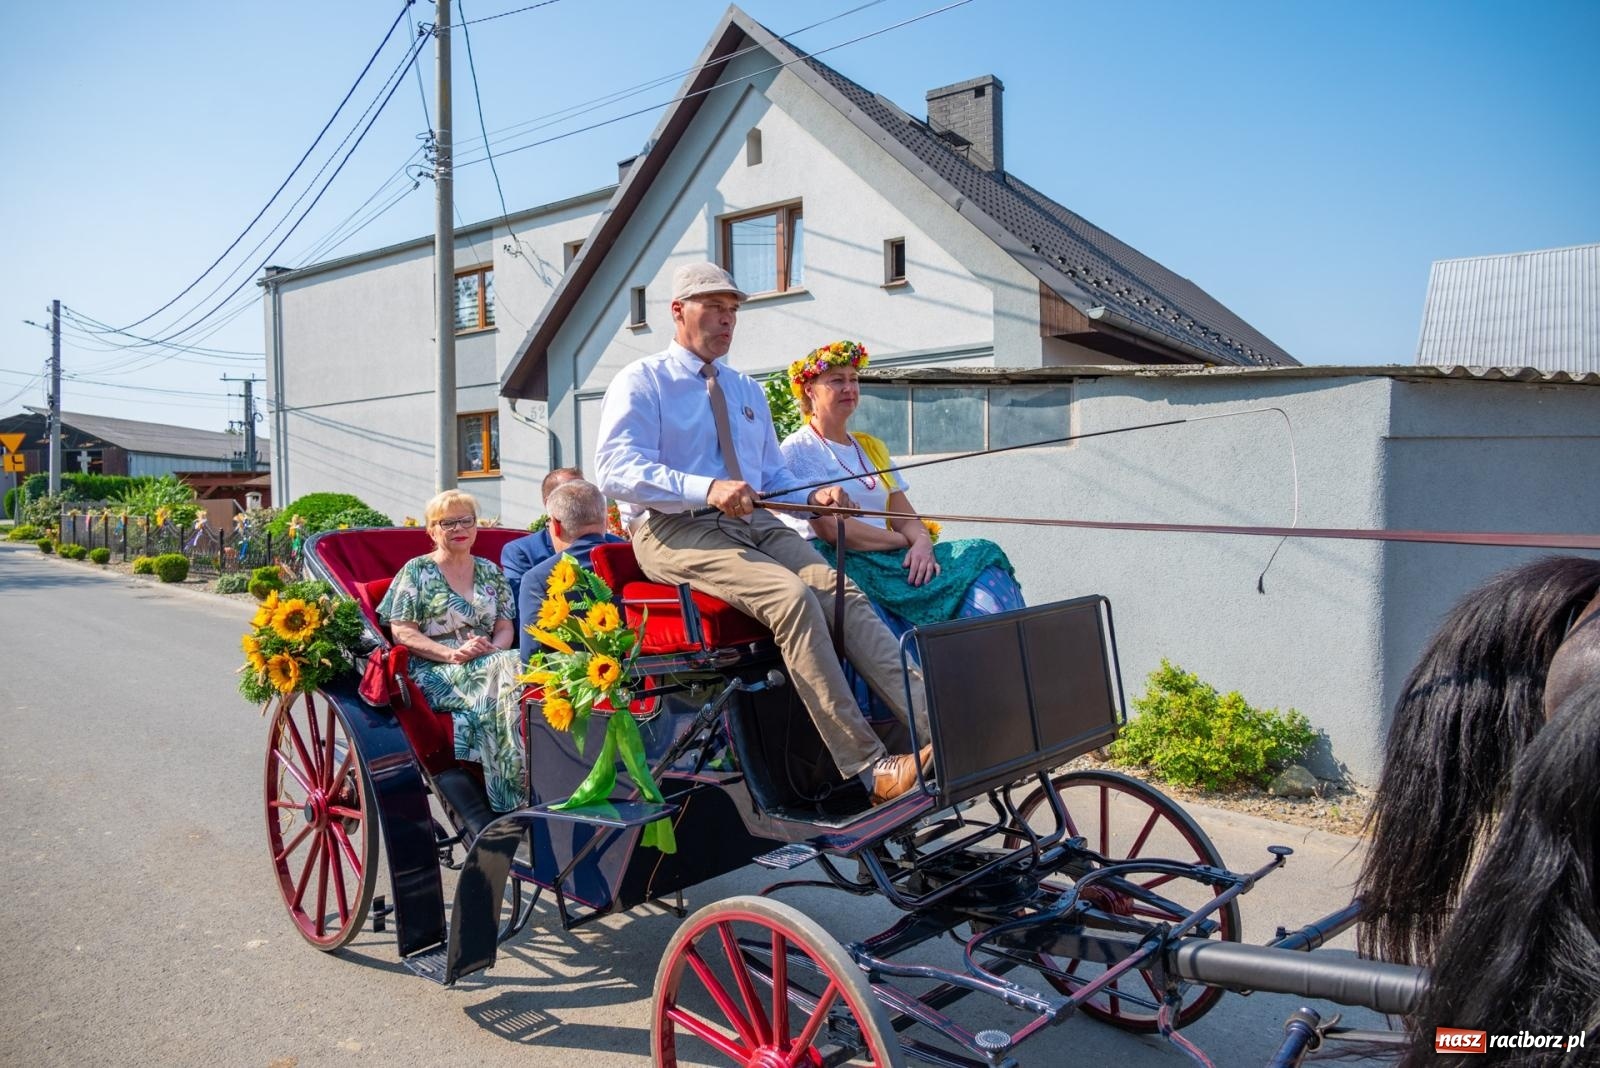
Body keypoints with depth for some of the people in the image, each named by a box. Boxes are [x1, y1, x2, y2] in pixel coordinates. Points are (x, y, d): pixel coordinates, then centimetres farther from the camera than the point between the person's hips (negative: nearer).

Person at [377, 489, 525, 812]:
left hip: (489, 661, 4)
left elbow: (505, 628, 15)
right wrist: (453, 654, -16)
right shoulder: (416, 571, 8)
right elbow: (402, 631, -1)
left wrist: (494, 649, -10)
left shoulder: (490, 572, 20)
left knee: (518, 668, -32)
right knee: (501, 678, -35)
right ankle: (513, 796, -31)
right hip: (435, 673, -4)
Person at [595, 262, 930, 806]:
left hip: (755, 524, 6)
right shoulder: (640, 382, 4)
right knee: (793, 596, -32)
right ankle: (869, 766, -33)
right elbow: (615, 469, -12)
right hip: (674, 531, -6)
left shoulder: (748, 391, 26)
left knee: (843, 592, -23)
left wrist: (812, 496, 2)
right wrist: (706, 489, -27)